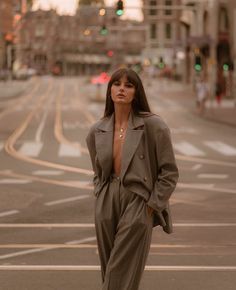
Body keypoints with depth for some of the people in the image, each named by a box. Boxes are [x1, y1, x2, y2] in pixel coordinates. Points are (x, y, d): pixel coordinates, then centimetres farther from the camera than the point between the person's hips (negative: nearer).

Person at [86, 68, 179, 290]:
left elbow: (169, 173, -5)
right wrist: (101, 200, 8)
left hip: (138, 205, -5)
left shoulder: (153, 126, -7)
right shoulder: (97, 131, 6)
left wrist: (152, 206, -8)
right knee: (108, 272, 9)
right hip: (106, 205, 5)